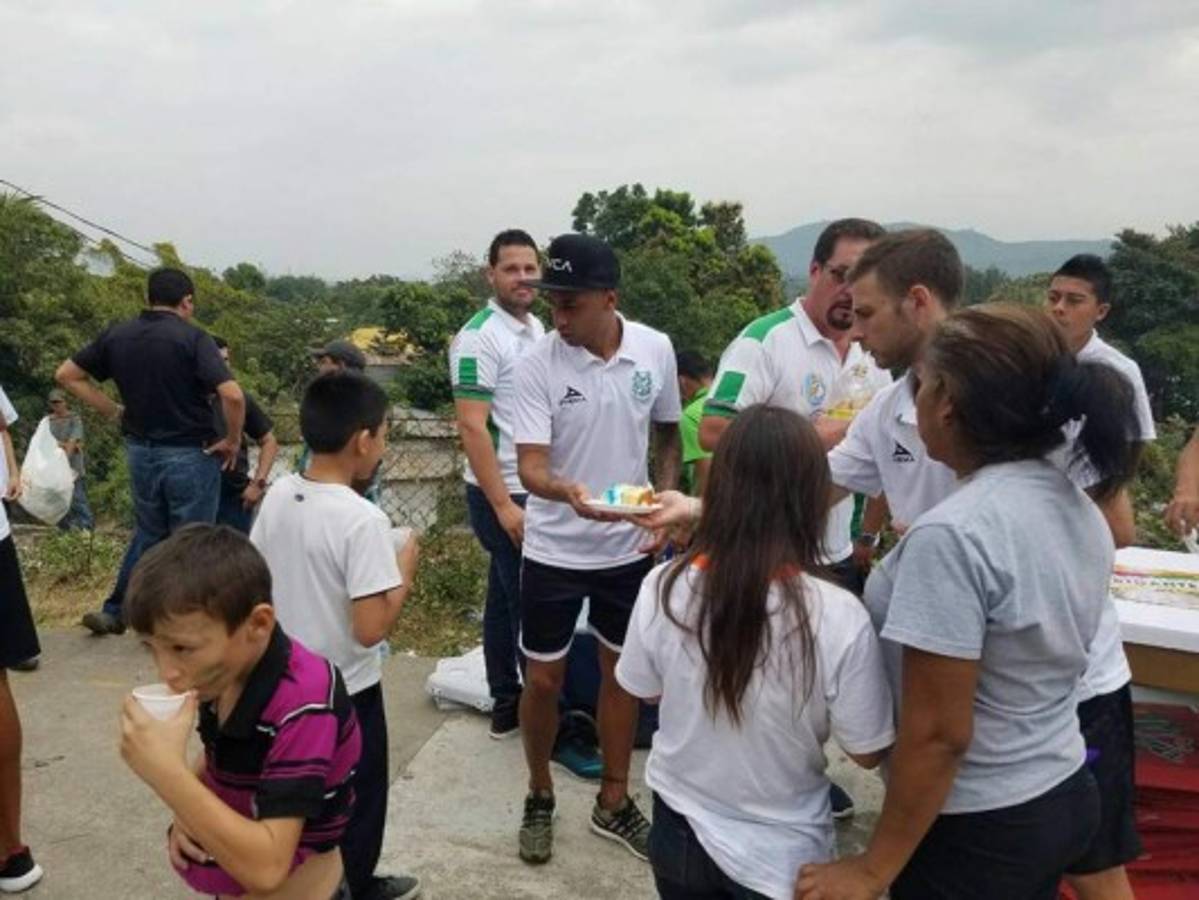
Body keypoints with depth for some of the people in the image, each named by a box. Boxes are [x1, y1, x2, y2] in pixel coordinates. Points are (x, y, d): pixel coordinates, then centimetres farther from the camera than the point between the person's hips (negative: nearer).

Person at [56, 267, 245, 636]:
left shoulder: (117, 335, 2)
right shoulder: (192, 338, -15)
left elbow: (66, 375, 8)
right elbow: (232, 395, -26)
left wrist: (114, 412, 9)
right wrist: (232, 440, -12)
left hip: (140, 450, 6)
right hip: (191, 454, -6)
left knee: (147, 535, 24)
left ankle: (114, 612, 28)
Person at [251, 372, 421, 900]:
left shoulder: (277, 496, -5)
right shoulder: (363, 519, -27)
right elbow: (371, 630, -27)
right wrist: (404, 572, -14)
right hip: (346, 693, -7)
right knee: (356, 803, 16)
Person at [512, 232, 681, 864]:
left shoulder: (656, 350, -8)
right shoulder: (537, 364, -16)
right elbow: (529, 466, -22)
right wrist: (568, 492, -43)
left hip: (629, 547, 3)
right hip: (554, 551, -2)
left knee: (621, 671, 15)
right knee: (543, 679, 8)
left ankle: (613, 802, 34)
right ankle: (539, 796, 32)